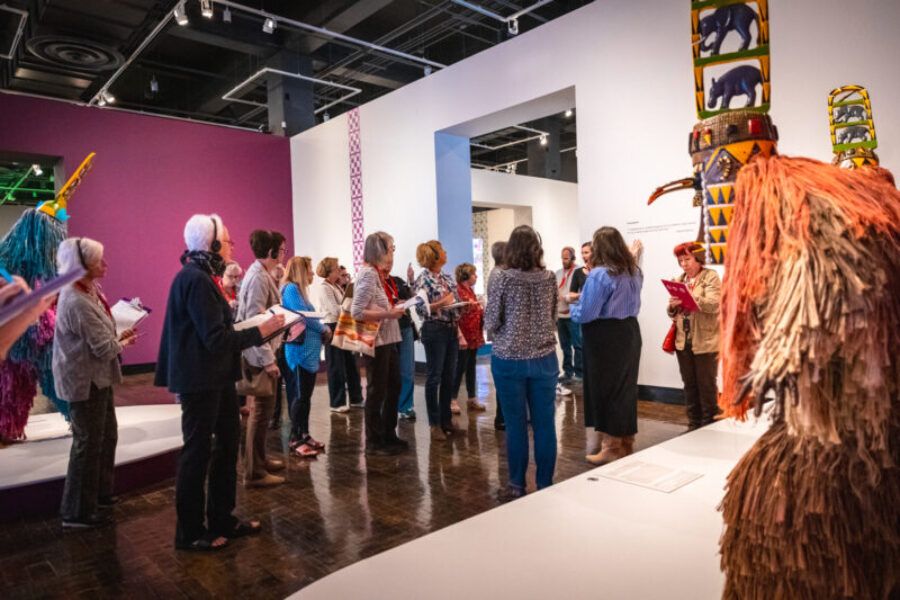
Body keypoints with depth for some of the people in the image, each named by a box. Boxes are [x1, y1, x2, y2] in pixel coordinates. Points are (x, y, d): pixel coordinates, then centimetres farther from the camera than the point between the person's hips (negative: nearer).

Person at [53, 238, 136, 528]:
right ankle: (77, 512, 15)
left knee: (107, 436, 20)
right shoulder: (77, 302, -24)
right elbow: (104, 347, -22)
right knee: (88, 443, 1)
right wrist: (122, 344, -4)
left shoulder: (89, 292, 7)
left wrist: (118, 337, 0)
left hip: (97, 378, 10)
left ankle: (99, 494, 35)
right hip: (85, 381, -10)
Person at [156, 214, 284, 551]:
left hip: (216, 378, 10)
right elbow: (216, 339, -24)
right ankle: (190, 534, 20)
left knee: (228, 444, 17)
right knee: (197, 453, 3)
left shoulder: (198, 277, 12)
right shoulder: (197, 280, -19)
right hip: (201, 381, -10)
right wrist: (259, 332, -17)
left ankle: (221, 521, 31)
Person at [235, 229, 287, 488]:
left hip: (263, 352, 10)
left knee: (263, 408, 19)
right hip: (260, 354, -10)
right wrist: (268, 359, -24)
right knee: (262, 410, -2)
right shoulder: (258, 277, -18)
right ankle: (254, 473, 9)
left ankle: (260, 460, 33)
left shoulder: (262, 274, 12)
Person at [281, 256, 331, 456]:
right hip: (300, 350, -9)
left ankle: (304, 434, 21)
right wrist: (324, 329, -6)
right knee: (299, 396, -4)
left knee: (305, 396, 13)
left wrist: (322, 330, 2)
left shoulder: (299, 289, 18)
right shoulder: (290, 288, -11)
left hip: (310, 351, 9)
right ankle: (295, 440, 4)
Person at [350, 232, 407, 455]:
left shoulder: (380, 273, 11)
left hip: (388, 340, 9)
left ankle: (389, 435, 31)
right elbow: (357, 312, -21)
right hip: (376, 342, -9)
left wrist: (396, 306, 4)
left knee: (393, 387, 17)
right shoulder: (368, 274, -16)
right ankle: (373, 442, 17)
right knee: (377, 392, 2)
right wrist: (389, 314, -24)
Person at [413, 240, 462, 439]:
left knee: (449, 377, 11)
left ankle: (446, 419, 22)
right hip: (434, 331, -7)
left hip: (451, 330, 7)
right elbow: (421, 309, -15)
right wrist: (442, 303, -23)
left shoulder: (448, 278, 13)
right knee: (434, 377, 1)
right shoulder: (423, 279, -8)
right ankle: (435, 424, 10)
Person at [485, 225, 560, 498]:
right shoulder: (549, 278, 0)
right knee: (545, 424, 9)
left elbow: (491, 323, -8)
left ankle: (517, 485, 18)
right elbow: (553, 318, 9)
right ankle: (545, 484, 19)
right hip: (544, 357, 3)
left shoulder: (501, 279, -10)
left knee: (516, 425, 7)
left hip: (509, 359, -2)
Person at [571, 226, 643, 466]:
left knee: (605, 391, 4)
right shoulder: (634, 273, 7)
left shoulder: (599, 274, -18)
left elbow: (585, 314, -20)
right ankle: (627, 444, 27)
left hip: (605, 337, -8)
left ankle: (612, 448, 13)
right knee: (626, 388, 15)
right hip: (630, 332, 8)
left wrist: (574, 306, 2)